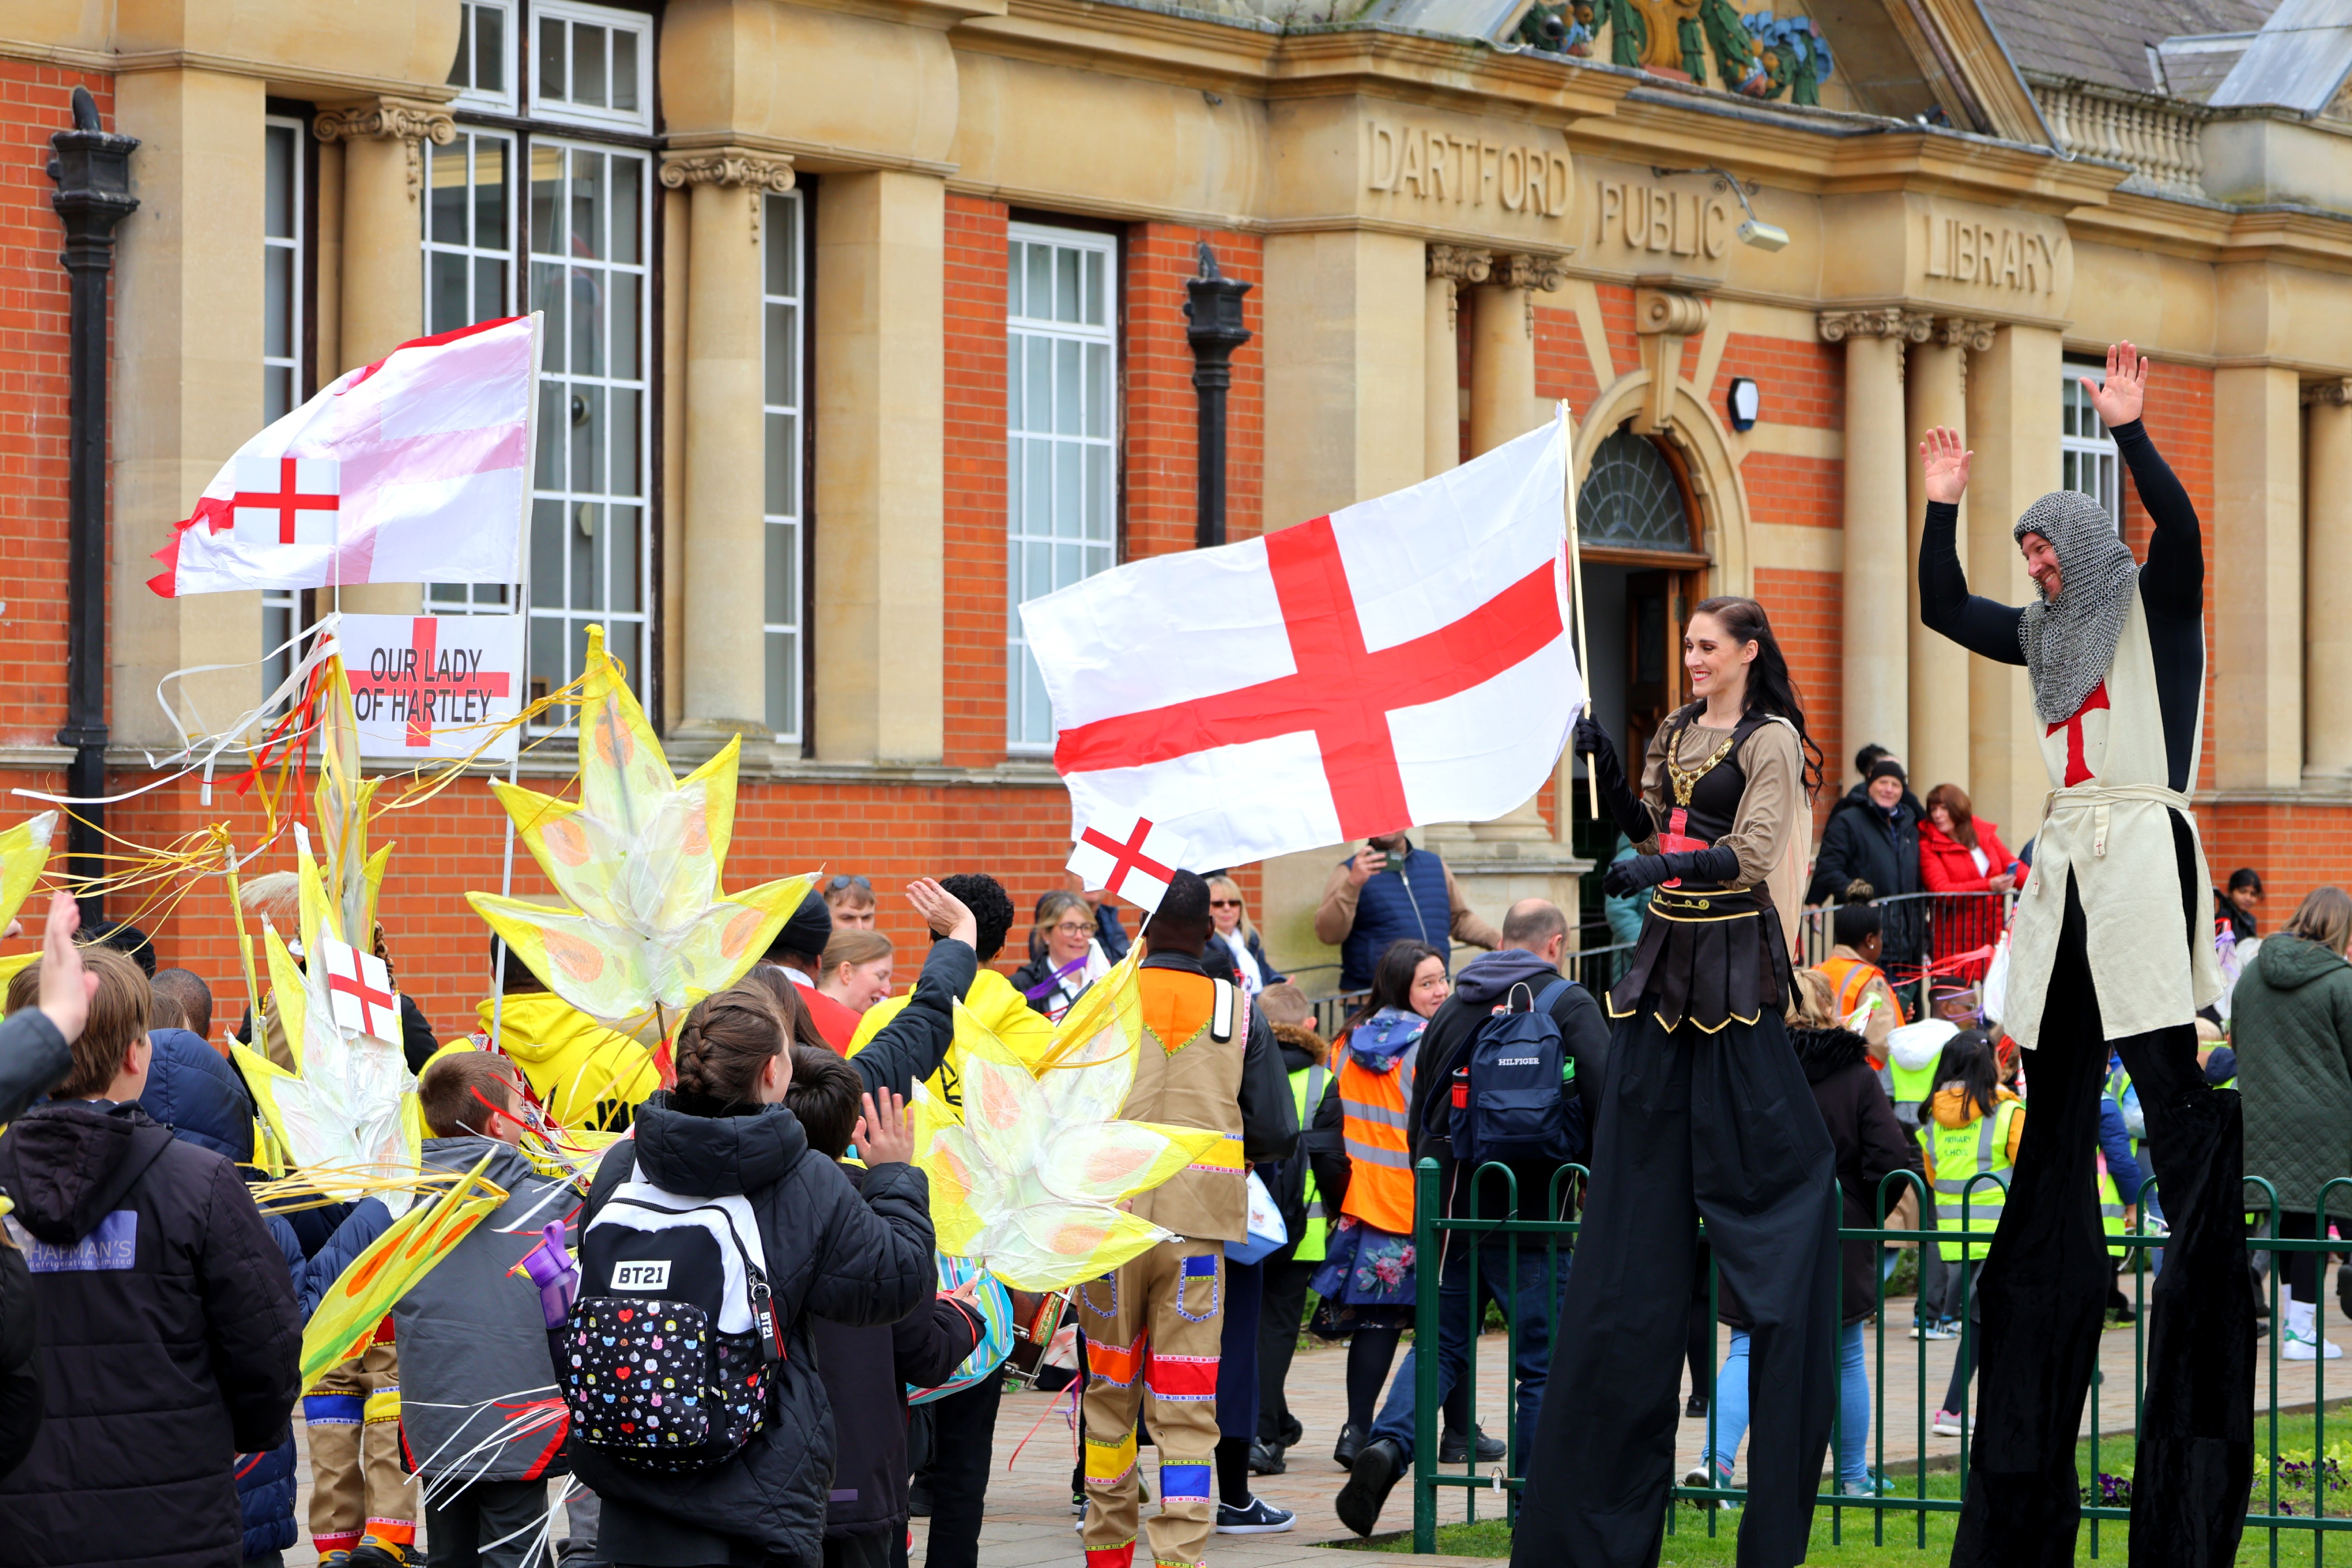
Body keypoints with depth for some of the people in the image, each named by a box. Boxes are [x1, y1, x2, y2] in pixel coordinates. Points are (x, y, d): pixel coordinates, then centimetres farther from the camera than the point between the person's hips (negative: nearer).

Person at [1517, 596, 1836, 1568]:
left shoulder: (1772, 742, -6)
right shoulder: (1677, 732, 15)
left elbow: (1750, 850, -16)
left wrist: (1666, 867, -30)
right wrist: (1607, 773, 2)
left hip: (1733, 956, -7)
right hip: (1667, 948, 7)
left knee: (1746, 1151, -4)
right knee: (1640, 1171, 5)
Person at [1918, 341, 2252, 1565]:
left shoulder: (2156, 603, 0)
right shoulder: (2048, 633, 19)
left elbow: (2181, 527, -19)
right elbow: (1943, 611, 26)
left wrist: (2129, 433, -27)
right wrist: (1942, 507, 18)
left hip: (2141, 851, -7)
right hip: (2066, 860, 7)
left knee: (2170, 1074, -14)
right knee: (2058, 1076, 7)